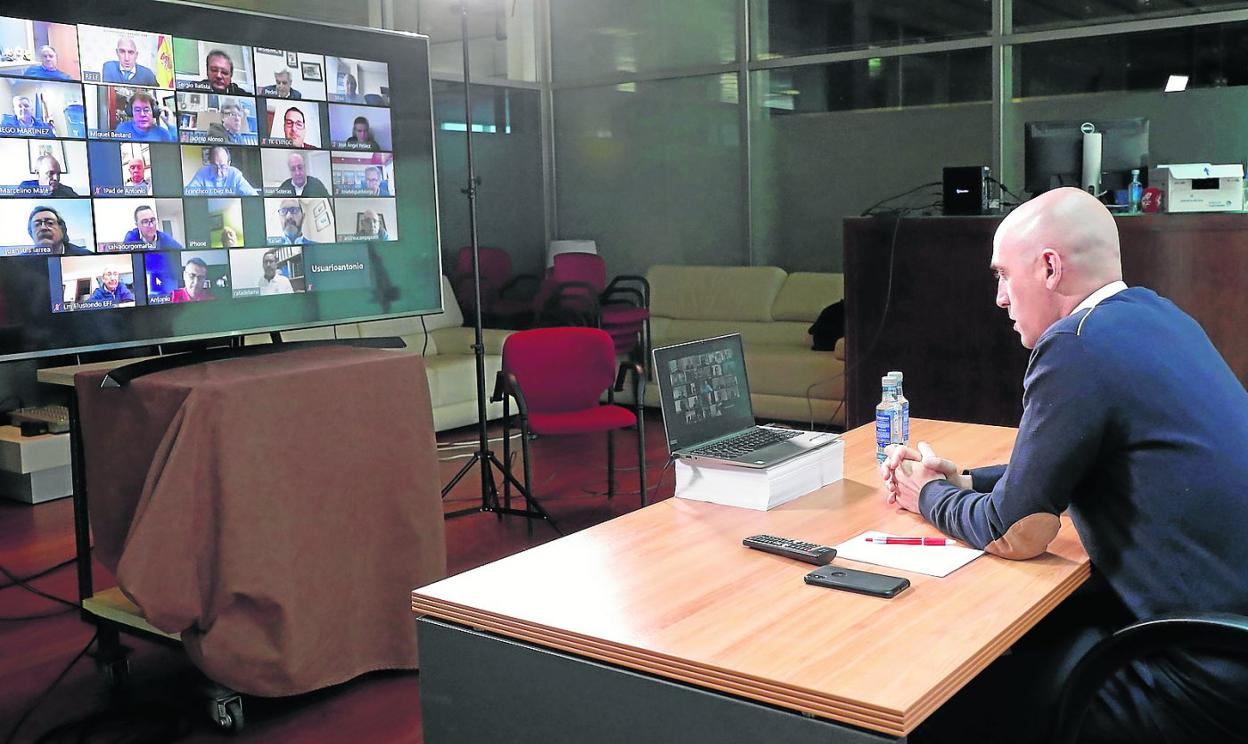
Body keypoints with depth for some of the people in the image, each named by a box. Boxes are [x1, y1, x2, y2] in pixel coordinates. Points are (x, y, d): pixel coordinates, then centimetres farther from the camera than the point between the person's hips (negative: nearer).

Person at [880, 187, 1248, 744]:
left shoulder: (1079, 343, -20)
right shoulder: (1153, 315, 9)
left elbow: (1016, 533, -13)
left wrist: (929, 496, 5)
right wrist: (961, 480, 17)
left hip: (1198, 679, -9)